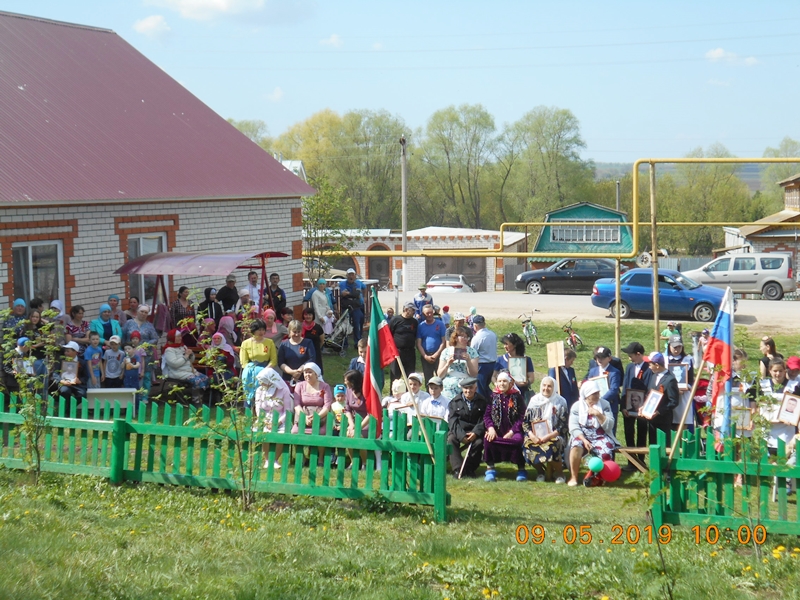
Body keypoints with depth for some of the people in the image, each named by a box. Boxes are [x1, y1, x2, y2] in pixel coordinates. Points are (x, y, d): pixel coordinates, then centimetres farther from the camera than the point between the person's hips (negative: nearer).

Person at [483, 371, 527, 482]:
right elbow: (486, 415, 5)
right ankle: (490, 468, -15)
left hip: (513, 430, -1)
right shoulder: (493, 396, 10)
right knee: (488, 439, -30)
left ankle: (521, 469, -14)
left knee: (519, 440, -34)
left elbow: (522, 417, -2)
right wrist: (490, 428, -15)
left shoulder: (517, 396, 4)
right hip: (497, 430, 1)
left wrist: (512, 432, -14)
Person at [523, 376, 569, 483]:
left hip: (554, 436, -2)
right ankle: (540, 472, -2)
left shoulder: (560, 402, 2)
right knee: (527, 445, -29)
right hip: (536, 436, 2)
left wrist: (548, 436, -18)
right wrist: (532, 436, -13)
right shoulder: (534, 400, 8)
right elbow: (525, 422, 6)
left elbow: (563, 426, -4)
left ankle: (558, 473, -9)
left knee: (552, 446, -36)